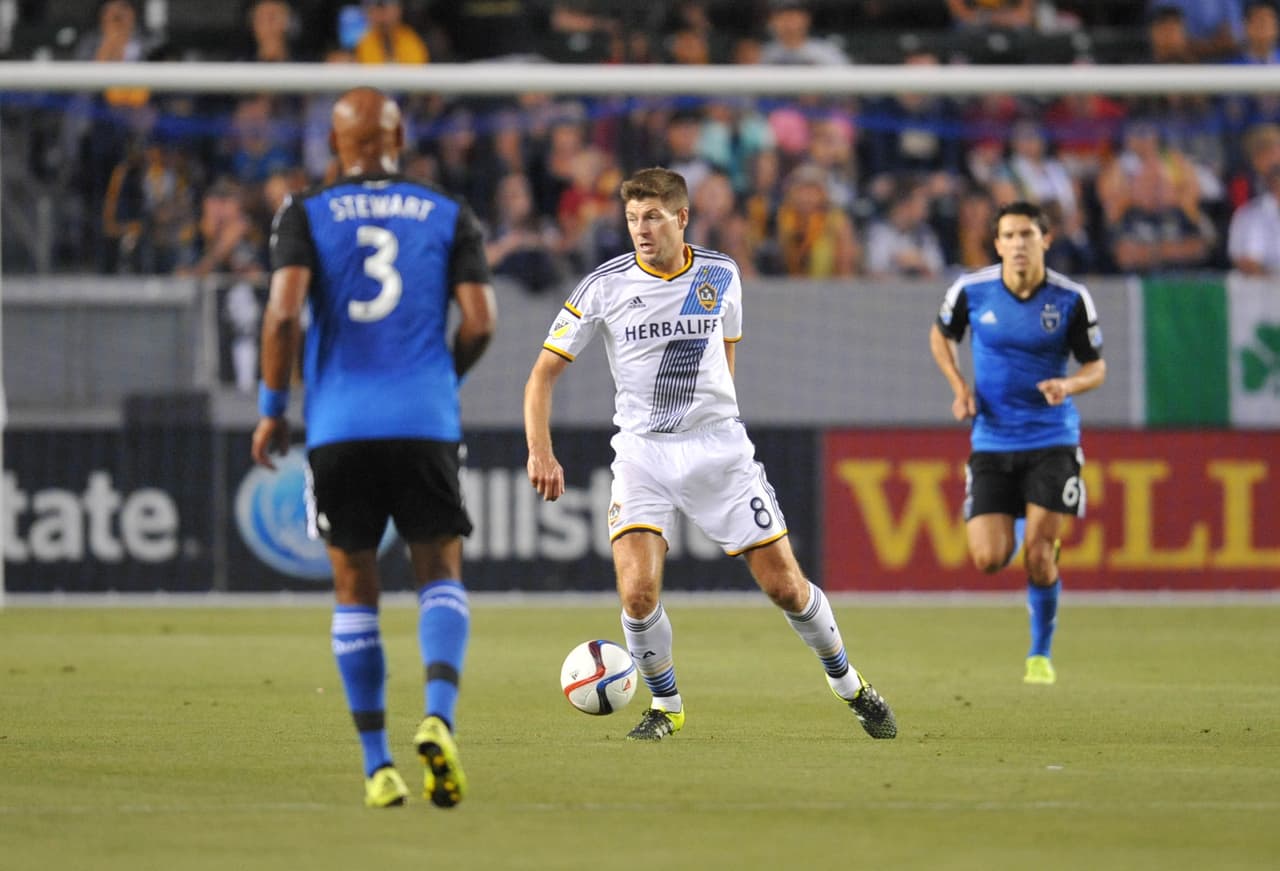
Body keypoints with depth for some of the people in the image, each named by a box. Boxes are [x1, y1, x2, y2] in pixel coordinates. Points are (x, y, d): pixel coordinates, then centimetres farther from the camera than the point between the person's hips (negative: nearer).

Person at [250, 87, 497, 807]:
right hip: (426, 420, 0)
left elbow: (284, 313, -8)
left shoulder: (306, 215, 3)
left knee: (355, 591, 9)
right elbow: (479, 321, 0)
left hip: (338, 425, 0)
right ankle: (439, 715, -16)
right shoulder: (450, 216, 6)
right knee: (441, 571, 10)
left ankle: (377, 765, 7)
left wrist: (272, 410, 2)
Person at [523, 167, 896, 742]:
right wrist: (540, 452, -14)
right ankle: (665, 705, 6)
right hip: (642, 453, -1)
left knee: (786, 586, 1)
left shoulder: (721, 275, 0)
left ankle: (850, 688, 25)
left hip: (719, 450, 1)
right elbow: (544, 371, -2)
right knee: (638, 590, -19)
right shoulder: (605, 286, -7)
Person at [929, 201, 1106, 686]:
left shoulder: (1071, 300, -8)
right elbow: (941, 336, 14)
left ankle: (1041, 653, 13)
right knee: (988, 559, -8)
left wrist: (1070, 384, -20)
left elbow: (1096, 367, 2)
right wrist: (959, 387, -2)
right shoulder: (970, 291, -6)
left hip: (1051, 440, -1)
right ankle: (1014, 531, 32)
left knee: (1038, 551, -10)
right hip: (991, 441, 1)